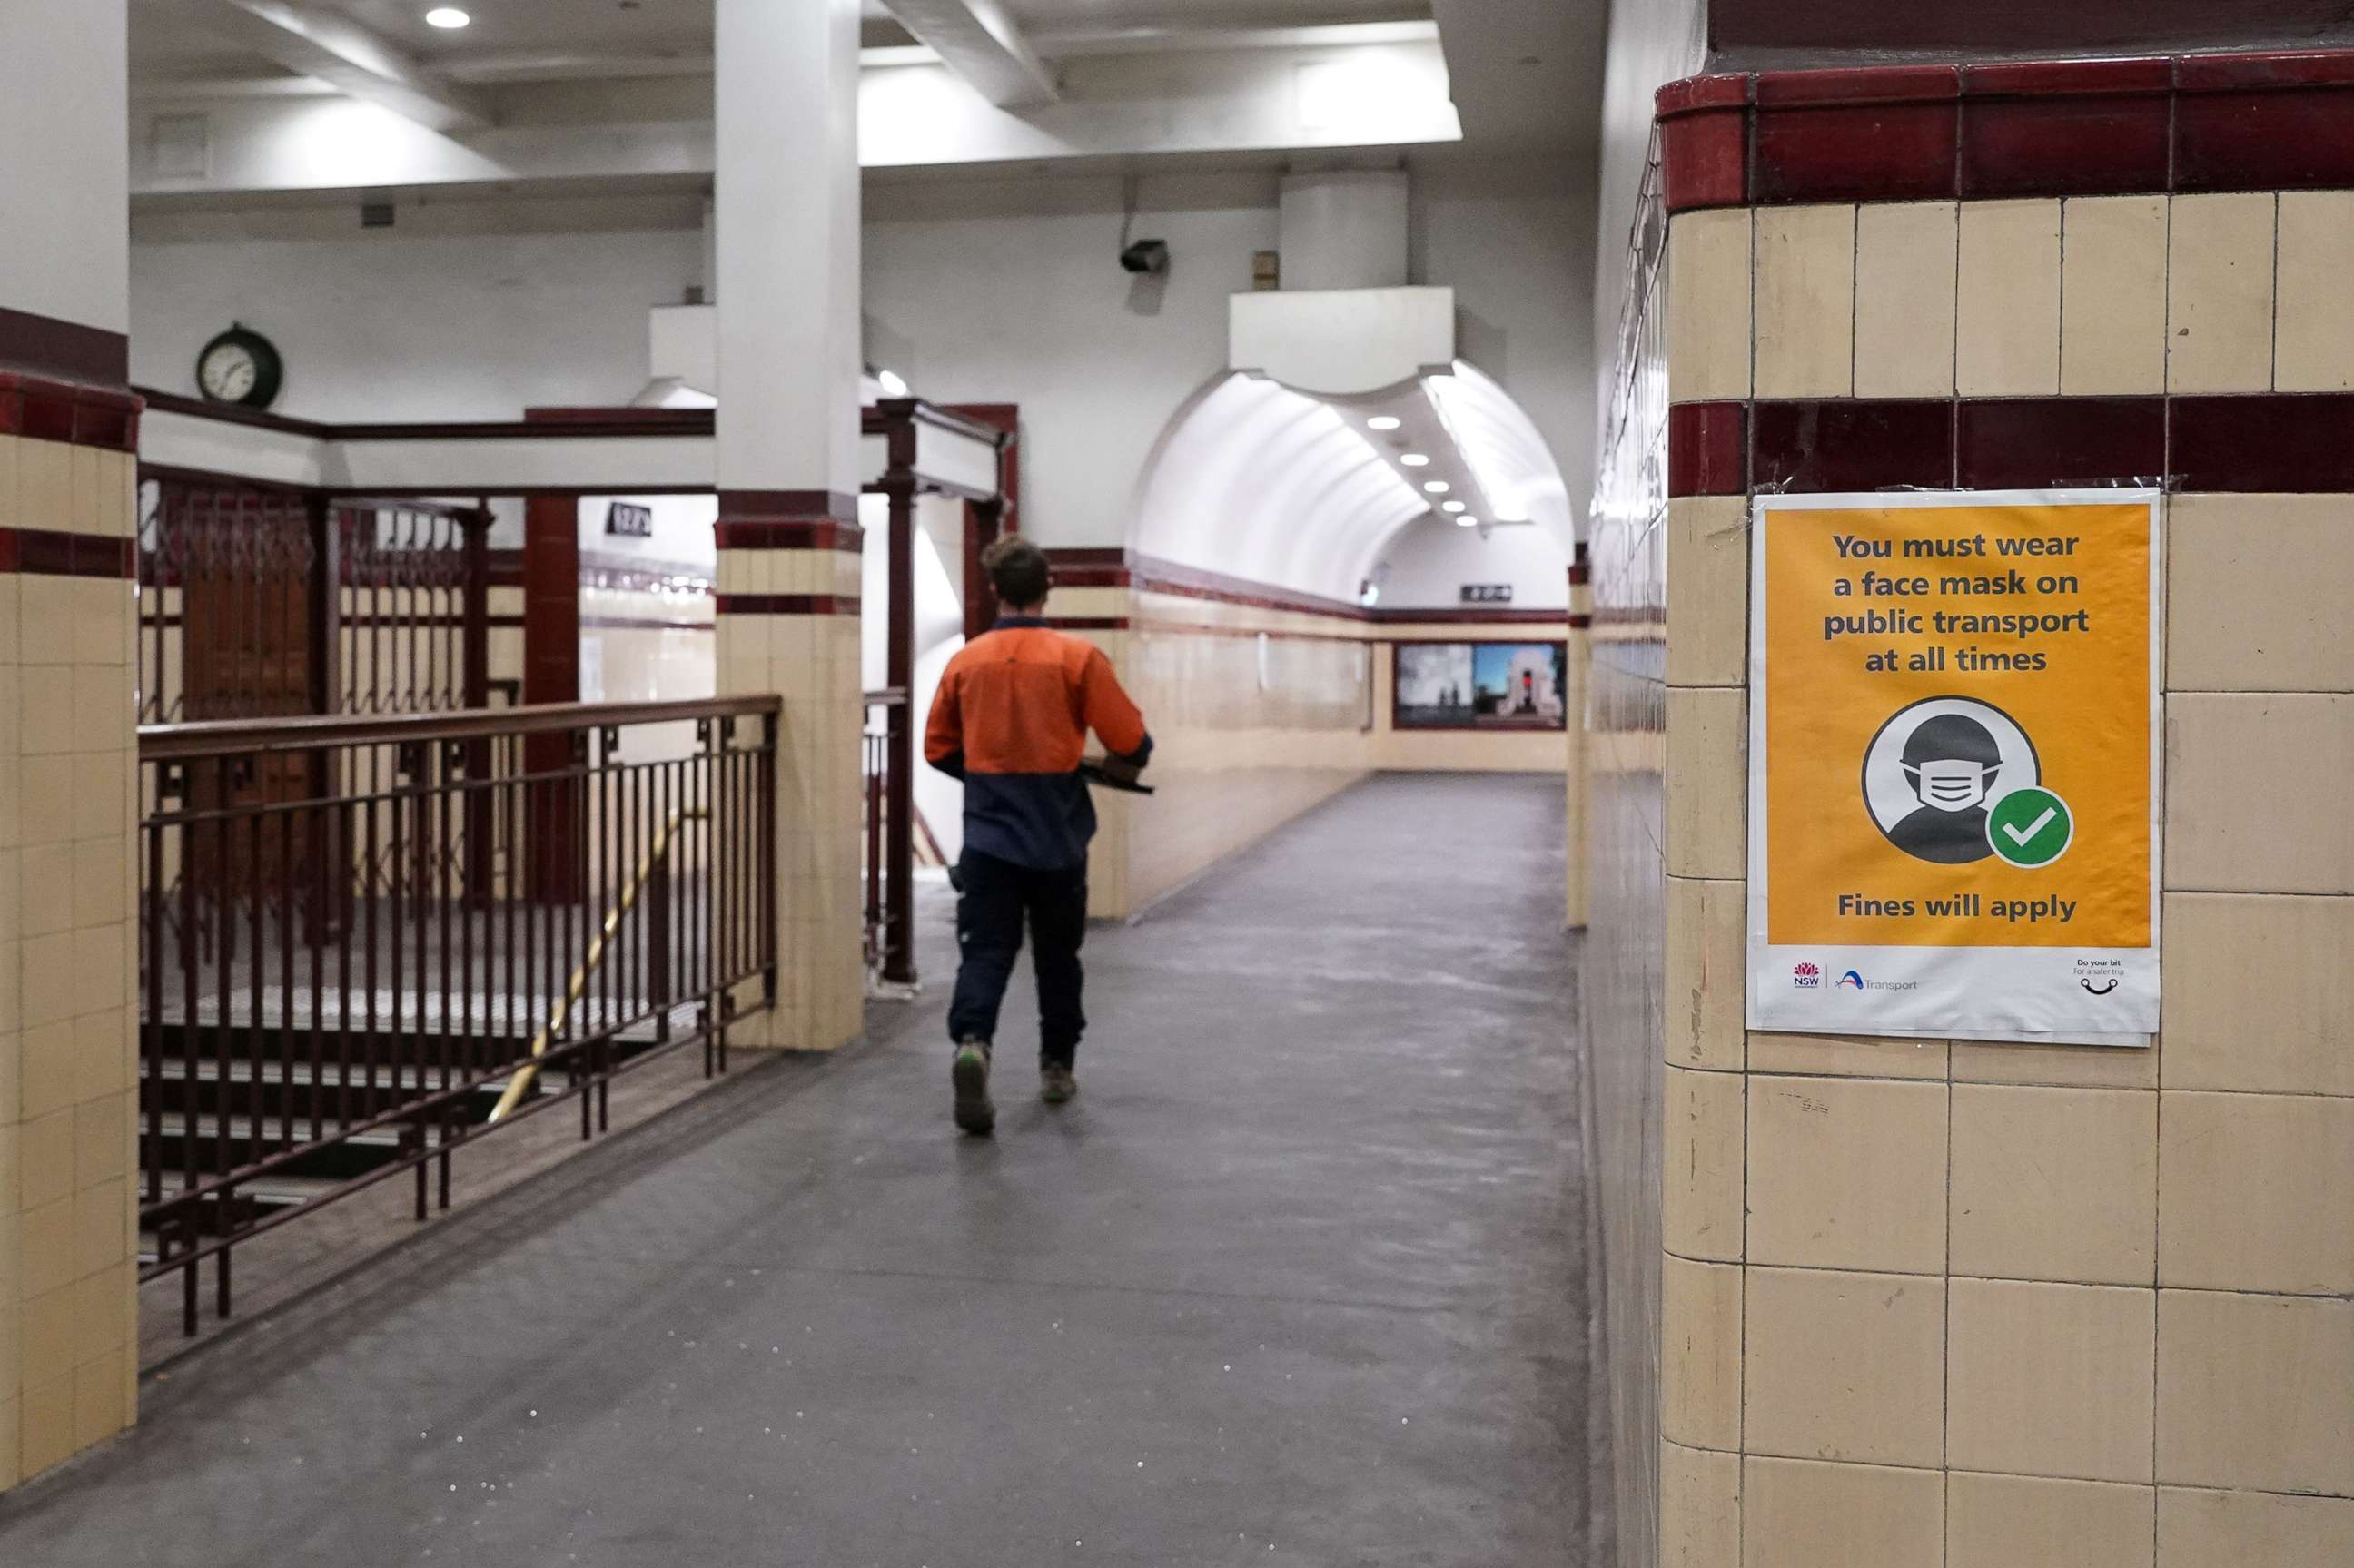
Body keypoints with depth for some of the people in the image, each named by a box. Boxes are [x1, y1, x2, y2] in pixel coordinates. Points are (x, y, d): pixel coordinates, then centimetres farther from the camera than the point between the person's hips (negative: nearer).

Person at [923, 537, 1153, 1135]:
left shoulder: (965, 661, 0)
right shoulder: (1078, 658, -8)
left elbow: (939, 749, 9)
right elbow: (1132, 743, -8)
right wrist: (1118, 768, 14)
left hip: (987, 837, 1)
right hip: (1058, 840, -1)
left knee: (984, 952, 0)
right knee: (1057, 957, 16)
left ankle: (971, 1041, -26)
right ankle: (1057, 1067, 27)